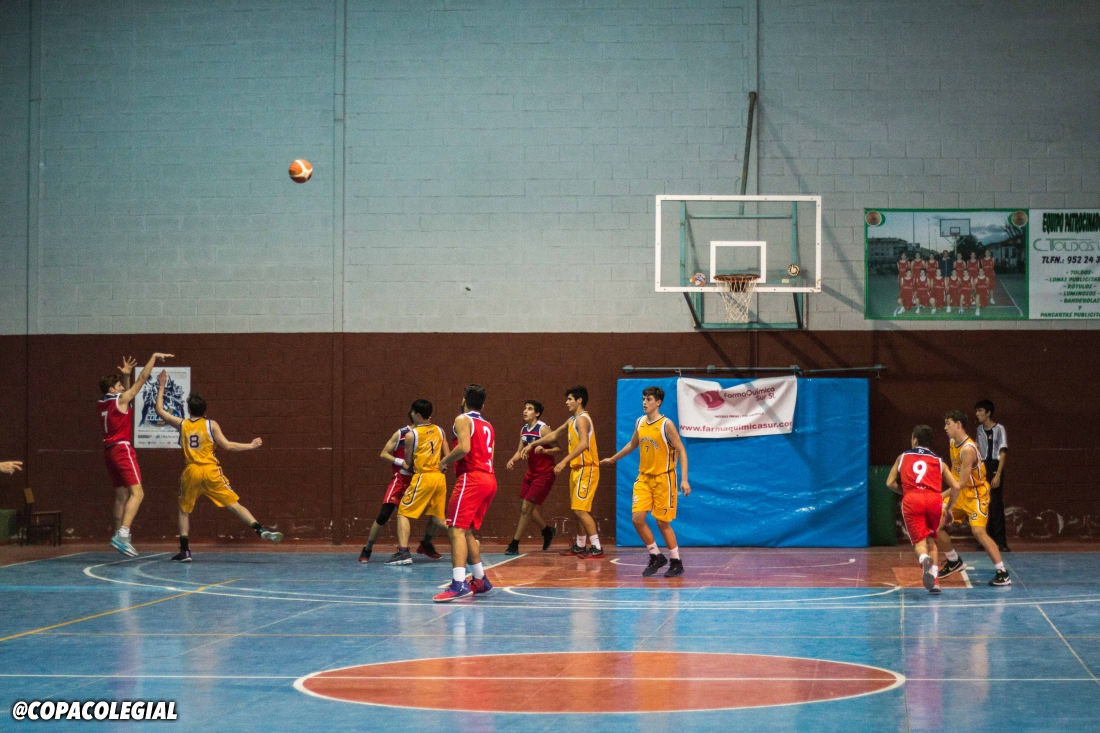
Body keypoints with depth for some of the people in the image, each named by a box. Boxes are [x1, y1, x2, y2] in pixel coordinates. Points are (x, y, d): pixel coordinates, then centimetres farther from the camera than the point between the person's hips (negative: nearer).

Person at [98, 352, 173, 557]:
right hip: (122, 449, -9)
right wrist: (153, 358, 1)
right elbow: (142, 379, -6)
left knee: (121, 494, 15)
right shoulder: (120, 400, -10)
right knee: (137, 492, -14)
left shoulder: (102, 404, 11)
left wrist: (126, 375, 23)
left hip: (109, 451, 9)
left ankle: (119, 535, 15)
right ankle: (123, 534, -28)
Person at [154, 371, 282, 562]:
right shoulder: (211, 425, 1)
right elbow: (227, 446, -2)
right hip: (211, 471, -1)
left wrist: (161, 387, 26)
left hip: (191, 472, 1)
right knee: (234, 504, -1)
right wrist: (250, 446, 9)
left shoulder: (182, 424, 6)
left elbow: (160, 410, 18)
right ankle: (260, 529, -18)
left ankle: (184, 551, 9)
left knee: (184, 510, 16)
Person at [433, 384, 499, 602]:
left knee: (457, 529, -15)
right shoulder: (487, 426, 22)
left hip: (471, 479, -8)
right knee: (467, 531, 20)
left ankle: (459, 583, -28)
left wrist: (445, 461, -4)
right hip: (489, 480, 8)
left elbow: (464, 448, -18)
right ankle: (480, 581, 23)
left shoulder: (463, 420, -2)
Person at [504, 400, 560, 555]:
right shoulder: (524, 430, 7)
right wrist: (512, 460, -6)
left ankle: (514, 545, -5)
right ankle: (547, 531, 36)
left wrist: (545, 451, -36)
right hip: (531, 472, 8)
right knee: (526, 507, 13)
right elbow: (520, 451, 14)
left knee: (526, 508, -9)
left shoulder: (543, 429, -16)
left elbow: (558, 449, -18)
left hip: (544, 474, -8)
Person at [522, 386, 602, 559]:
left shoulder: (582, 419, -13)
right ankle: (579, 546, 23)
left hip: (586, 469, -10)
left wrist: (564, 461, -31)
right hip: (577, 468, 10)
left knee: (581, 509, -13)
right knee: (577, 510, 14)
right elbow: (554, 435, 29)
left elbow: (584, 443, -27)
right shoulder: (572, 420, 17)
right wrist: (532, 444, 27)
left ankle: (596, 548, -15)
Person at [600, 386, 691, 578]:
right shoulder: (640, 423, 5)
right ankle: (656, 557, 14)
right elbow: (632, 444, 24)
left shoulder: (666, 425, -14)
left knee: (662, 522, -3)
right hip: (644, 478, 6)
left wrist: (684, 479, -22)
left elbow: (681, 451, -14)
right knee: (637, 519, -3)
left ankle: (676, 562, 11)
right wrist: (613, 459, 33)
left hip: (663, 478, -6)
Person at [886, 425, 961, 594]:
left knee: (919, 542, -1)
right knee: (930, 540, 22)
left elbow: (890, 483, 22)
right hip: (934, 499, 2)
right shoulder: (939, 462, 25)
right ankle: (934, 581, 9)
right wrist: (949, 507, 31)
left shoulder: (903, 457, 25)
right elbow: (956, 486, 17)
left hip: (912, 500, -2)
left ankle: (925, 559, -38)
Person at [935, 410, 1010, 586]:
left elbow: (962, 482, -27)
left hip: (975, 494, -9)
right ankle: (954, 562, 25)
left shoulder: (968, 449, -25)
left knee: (978, 531, -23)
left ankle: (1002, 573, -18)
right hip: (959, 494, 9)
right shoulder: (953, 443, 4)